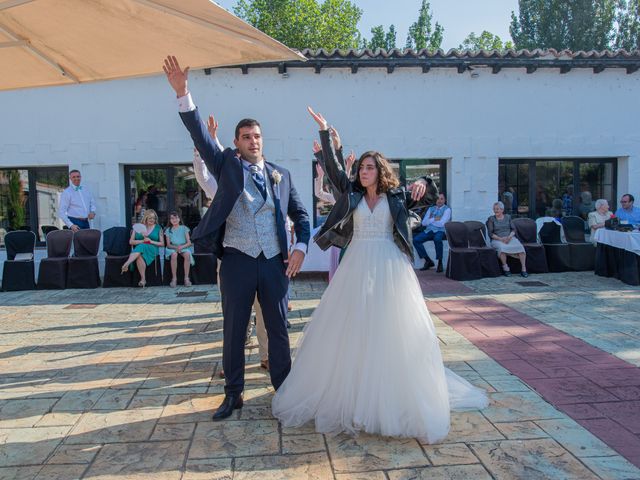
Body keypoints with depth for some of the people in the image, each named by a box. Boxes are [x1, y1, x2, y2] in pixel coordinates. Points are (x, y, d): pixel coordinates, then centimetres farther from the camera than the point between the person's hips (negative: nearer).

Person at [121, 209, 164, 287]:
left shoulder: (158, 228, 16)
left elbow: (162, 243, 12)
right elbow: (131, 242, 11)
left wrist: (151, 241, -4)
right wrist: (142, 241, -5)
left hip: (152, 249, -1)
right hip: (138, 249, 1)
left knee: (141, 247, -37)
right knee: (139, 256, -37)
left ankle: (126, 264, -49)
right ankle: (143, 279, -35)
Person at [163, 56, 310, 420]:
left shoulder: (280, 174, 9)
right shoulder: (227, 166, 4)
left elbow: (300, 214, 12)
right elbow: (200, 135, -8)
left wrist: (300, 247, -2)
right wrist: (183, 94, -20)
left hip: (275, 262, 2)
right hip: (237, 261, -1)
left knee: (279, 329, 10)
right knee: (234, 331, 8)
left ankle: (284, 390, 26)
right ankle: (233, 394, 24)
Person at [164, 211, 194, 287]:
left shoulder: (184, 228, 5)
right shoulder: (168, 230, 8)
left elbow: (189, 243, -1)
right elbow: (168, 245, 3)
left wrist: (181, 247, -19)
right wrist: (176, 247, -17)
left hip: (184, 247, 0)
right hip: (173, 248, 0)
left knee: (187, 254, -35)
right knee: (174, 254, -36)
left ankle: (186, 278, -30)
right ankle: (174, 278, -30)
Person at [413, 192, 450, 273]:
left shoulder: (447, 209, 1)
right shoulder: (431, 208, 17)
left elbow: (441, 223, -13)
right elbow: (423, 223, 8)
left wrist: (430, 221, -1)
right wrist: (434, 219, -6)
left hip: (440, 231, -5)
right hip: (428, 231, 5)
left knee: (437, 239, -40)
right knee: (415, 240, -19)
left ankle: (440, 262, -20)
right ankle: (428, 261, -5)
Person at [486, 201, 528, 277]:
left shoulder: (508, 217, 15)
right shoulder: (491, 219, 6)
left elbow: (513, 229, 9)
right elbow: (490, 233, -1)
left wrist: (510, 236, -12)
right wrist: (500, 238, -15)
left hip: (510, 238, 3)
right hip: (497, 240, -2)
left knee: (520, 247, -28)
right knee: (502, 247, -38)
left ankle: (524, 269, -27)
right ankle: (505, 268, -26)